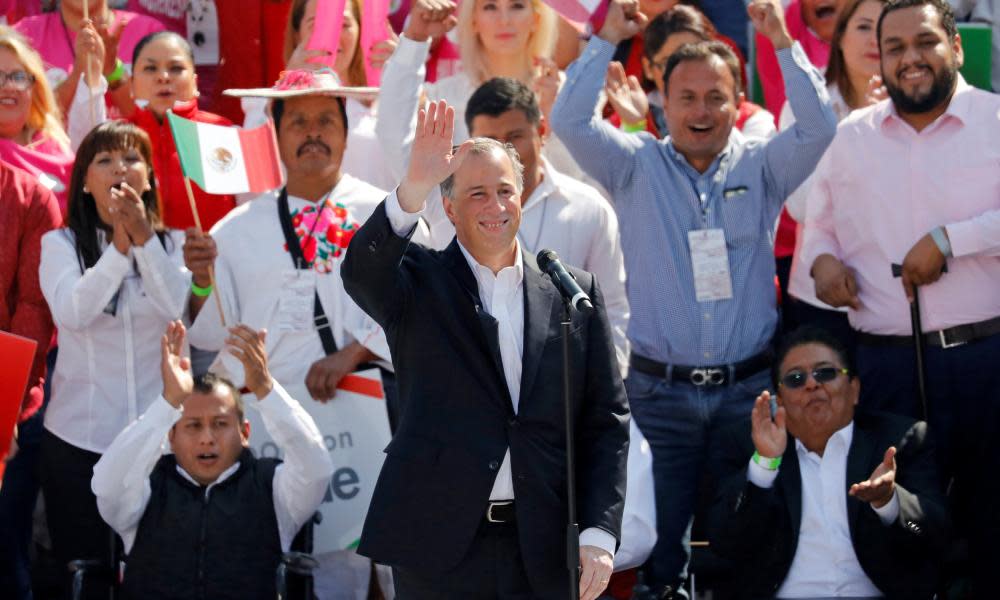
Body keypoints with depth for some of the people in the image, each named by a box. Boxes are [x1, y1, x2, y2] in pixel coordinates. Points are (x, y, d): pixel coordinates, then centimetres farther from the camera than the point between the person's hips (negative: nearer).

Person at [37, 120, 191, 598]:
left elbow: (179, 307, -11)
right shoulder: (60, 244, 2)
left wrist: (143, 238, -17)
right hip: (79, 436, -1)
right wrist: (120, 246, -19)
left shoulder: (172, 245, 7)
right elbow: (72, 311, -15)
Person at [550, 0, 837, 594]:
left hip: (748, 386, 1)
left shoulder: (762, 167, 6)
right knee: (662, 542, 2)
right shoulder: (636, 166, 5)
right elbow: (571, 121, -8)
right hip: (660, 389, 0)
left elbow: (819, 127, -9)